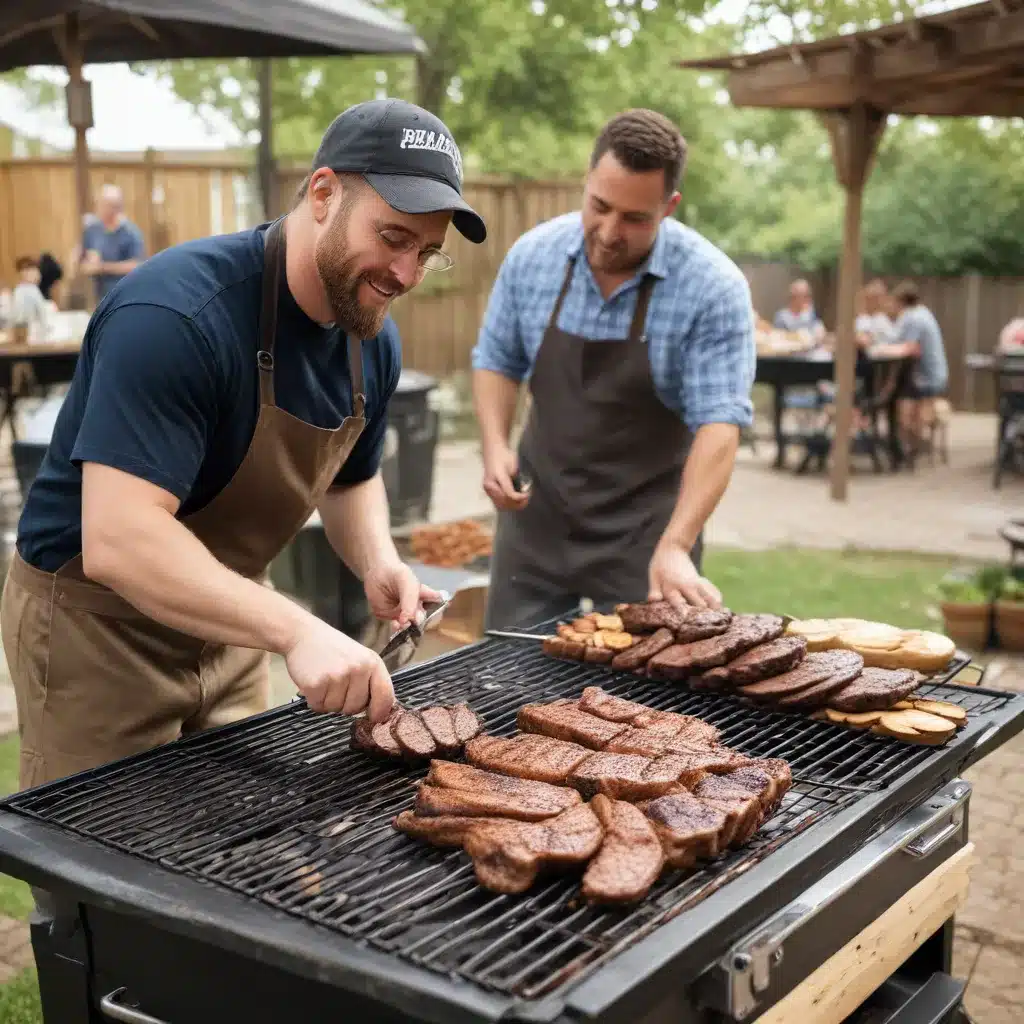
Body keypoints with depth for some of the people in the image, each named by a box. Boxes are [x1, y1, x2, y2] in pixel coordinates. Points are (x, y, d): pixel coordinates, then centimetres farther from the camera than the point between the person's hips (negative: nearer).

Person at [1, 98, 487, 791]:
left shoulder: (375, 343, -3)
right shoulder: (176, 314, -29)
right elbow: (116, 540, -37)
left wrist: (377, 561, -7)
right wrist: (296, 630, -44)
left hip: (222, 623, 8)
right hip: (96, 624, -7)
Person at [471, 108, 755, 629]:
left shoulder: (714, 288, -18)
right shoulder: (533, 255, -6)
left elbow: (719, 424, -21)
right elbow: (496, 360, 8)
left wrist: (674, 547, -31)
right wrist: (495, 447, -9)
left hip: (645, 525, -3)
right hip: (536, 513, 4)